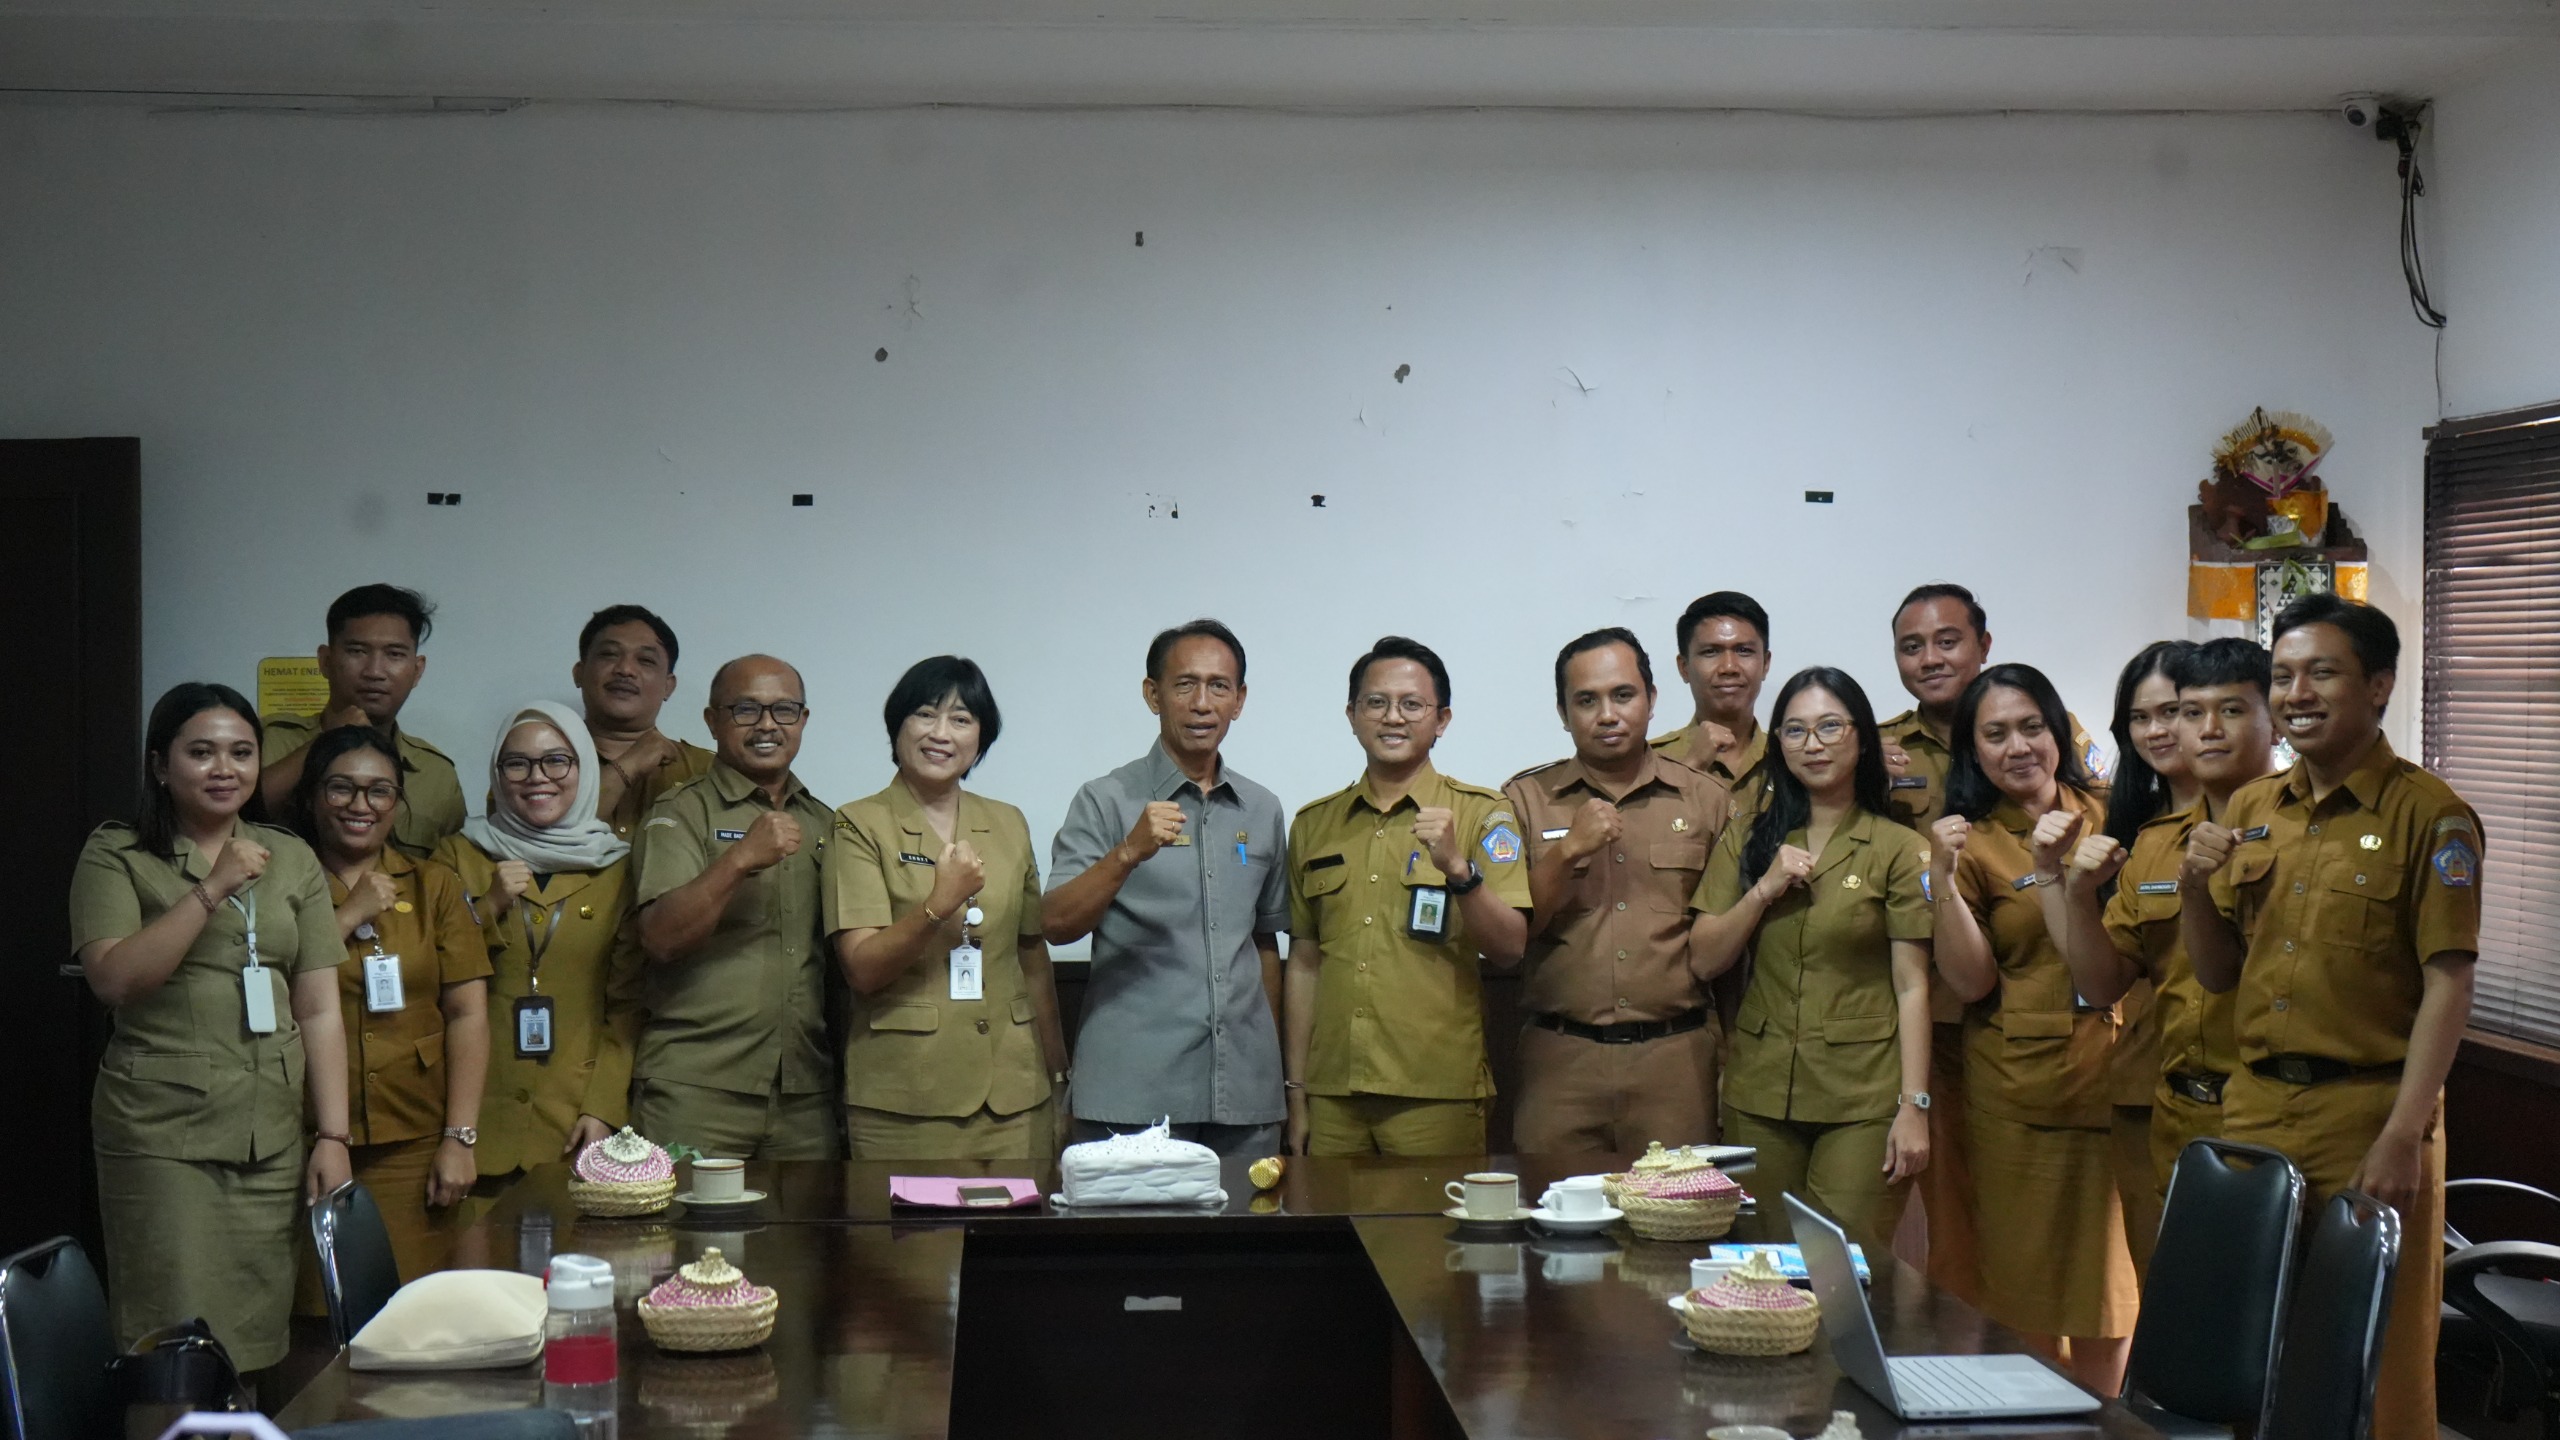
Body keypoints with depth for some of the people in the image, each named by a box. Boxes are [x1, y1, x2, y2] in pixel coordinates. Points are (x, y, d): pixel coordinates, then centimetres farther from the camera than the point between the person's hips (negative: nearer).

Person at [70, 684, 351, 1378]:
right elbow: (113, 978, -12)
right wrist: (212, 891, -17)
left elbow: (319, 1010, 9)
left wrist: (333, 1137, 1)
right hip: (161, 1136, -3)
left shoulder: (292, 860, 12)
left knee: (260, 1342, 3)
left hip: (273, 1139, 3)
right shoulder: (116, 854, 3)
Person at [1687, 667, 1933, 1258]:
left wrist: (1914, 1106, -10)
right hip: (1759, 1093, 3)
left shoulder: (1898, 849, 0)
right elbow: (1705, 959, 6)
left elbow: (1911, 987, -4)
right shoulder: (1747, 841, 10)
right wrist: (1764, 889, -8)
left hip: (1862, 1099, -3)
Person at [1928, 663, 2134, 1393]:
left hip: (2112, 1074, 2)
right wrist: (1943, 878, -20)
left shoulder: (2107, 816, 7)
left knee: (2110, 1272, 9)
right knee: (2025, 1275, 1)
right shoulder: (1971, 843, 1)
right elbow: (1971, 981, -7)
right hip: (2016, 1086, -2)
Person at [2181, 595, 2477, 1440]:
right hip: (2255, 1105, 5)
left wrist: (2403, 1136, -19)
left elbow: (2448, 985, -11)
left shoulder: (2427, 814, -7)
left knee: (2376, 1352, 2)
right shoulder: (2251, 811, 11)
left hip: (2367, 1109, -5)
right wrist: (2196, 885, -4)